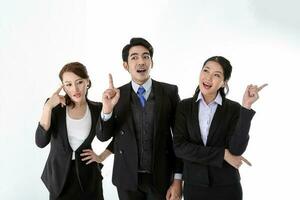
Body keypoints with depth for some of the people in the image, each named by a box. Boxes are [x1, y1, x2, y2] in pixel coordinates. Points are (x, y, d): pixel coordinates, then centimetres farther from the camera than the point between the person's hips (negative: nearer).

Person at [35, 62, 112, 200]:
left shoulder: (98, 109, -5)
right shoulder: (55, 107, -6)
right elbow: (41, 142, -18)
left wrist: (102, 157, 1)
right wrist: (47, 107, -24)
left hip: (88, 176, 1)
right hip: (59, 175, 0)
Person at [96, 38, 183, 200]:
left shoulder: (169, 92, -7)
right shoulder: (116, 95, -3)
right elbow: (103, 136, -4)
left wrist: (178, 179, -6)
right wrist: (107, 110, -23)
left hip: (161, 177, -1)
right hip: (127, 178, 1)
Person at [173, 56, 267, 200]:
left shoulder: (234, 109, -5)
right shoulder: (184, 106, -2)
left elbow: (237, 149, -17)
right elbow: (179, 147, -10)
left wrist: (246, 107, -22)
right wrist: (222, 154, -14)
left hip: (226, 186, -1)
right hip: (193, 185, 1)